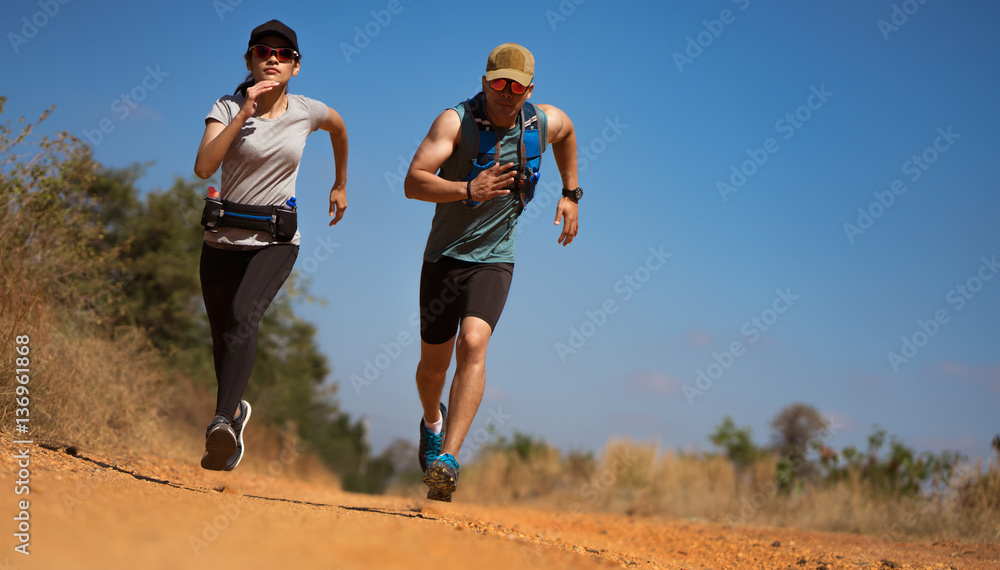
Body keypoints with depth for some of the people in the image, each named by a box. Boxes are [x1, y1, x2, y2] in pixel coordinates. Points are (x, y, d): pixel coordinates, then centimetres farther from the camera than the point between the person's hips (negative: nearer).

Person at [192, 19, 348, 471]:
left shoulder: (307, 112, 1)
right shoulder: (228, 108, -5)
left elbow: (340, 127, 26)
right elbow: (203, 167, -21)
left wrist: (340, 186, 32)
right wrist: (245, 112, -24)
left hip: (276, 240, -1)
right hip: (223, 237, 1)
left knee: (243, 316, -27)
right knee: (222, 338, 10)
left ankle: (223, 422, -39)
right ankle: (235, 408, 39)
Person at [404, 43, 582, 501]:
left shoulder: (546, 123, -4)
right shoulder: (456, 121, -16)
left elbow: (567, 133, 23)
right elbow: (413, 182, -27)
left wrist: (571, 195, 20)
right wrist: (468, 190, -41)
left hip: (493, 260, 0)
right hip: (443, 256, 0)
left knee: (473, 342, -25)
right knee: (434, 364, 11)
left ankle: (447, 459, -30)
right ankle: (432, 421, 46)